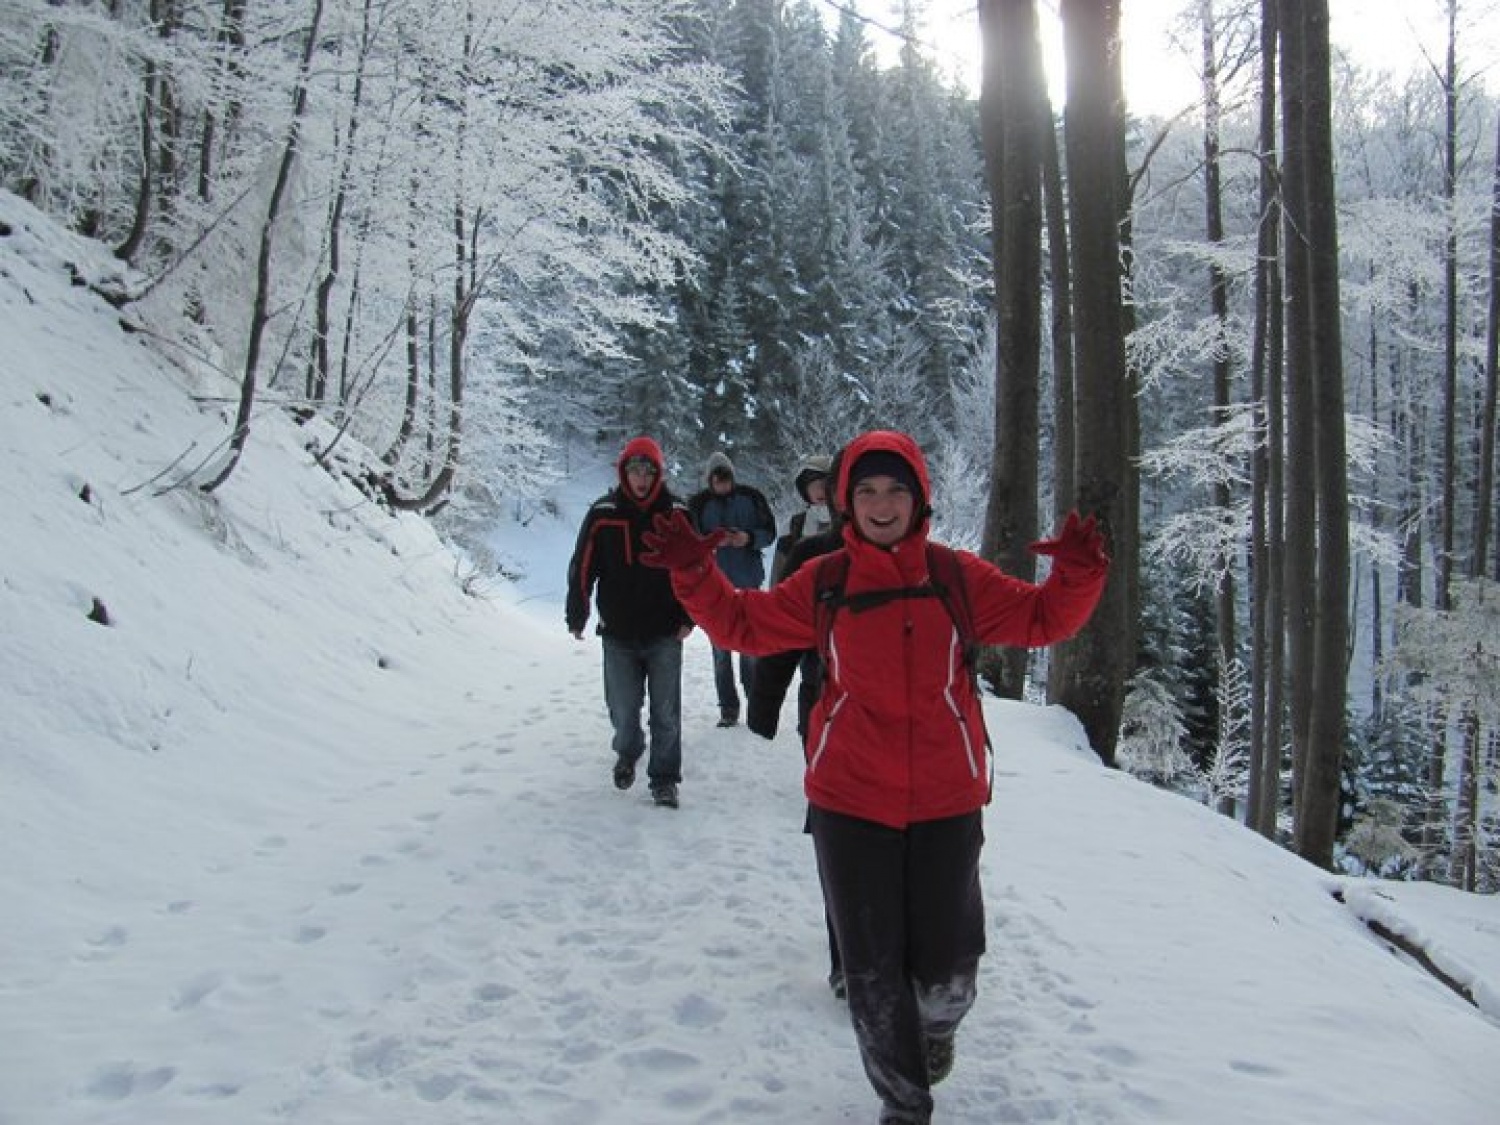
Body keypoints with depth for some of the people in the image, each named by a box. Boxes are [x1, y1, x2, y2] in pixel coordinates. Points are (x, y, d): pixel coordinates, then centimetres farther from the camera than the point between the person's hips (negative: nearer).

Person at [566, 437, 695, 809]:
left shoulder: (676, 514, -4)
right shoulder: (603, 514, -5)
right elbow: (582, 568, -1)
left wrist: (688, 618, -4)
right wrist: (577, 618, 1)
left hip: (664, 634, 0)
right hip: (618, 634, 1)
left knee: (665, 711, 3)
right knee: (623, 709, 9)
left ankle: (664, 778, 17)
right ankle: (627, 753, 39)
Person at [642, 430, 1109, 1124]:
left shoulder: (958, 577, -2)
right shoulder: (822, 584, -2)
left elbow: (1042, 618, 1)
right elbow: (742, 624, 4)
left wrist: (1079, 573, -17)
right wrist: (694, 573, -9)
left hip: (946, 799, 0)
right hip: (850, 800, 0)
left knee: (946, 963, 11)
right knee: (873, 965, 9)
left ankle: (938, 1022, 49)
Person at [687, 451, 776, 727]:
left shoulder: (750, 497, 2)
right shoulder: (699, 503, 1)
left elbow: (769, 532, 5)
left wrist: (749, 538, -15)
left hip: (748, 582, -1)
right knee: (720, 647, 3)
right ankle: (728, 708, 10)